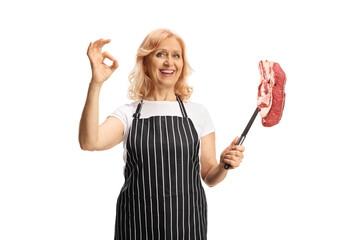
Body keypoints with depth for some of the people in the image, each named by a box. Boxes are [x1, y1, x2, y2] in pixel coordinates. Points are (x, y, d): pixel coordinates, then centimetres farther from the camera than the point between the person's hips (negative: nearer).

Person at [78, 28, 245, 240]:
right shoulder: (128, 114, 2)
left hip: (187, 222, 1)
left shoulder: (197, 112, 5)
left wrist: (224, 166, -13)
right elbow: (89, 142, -18)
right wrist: (96, 84, -24)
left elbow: (209, 177, 9)